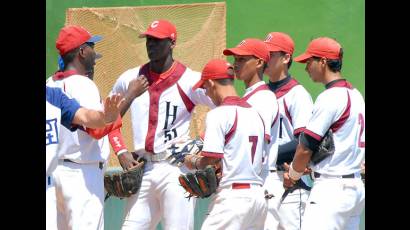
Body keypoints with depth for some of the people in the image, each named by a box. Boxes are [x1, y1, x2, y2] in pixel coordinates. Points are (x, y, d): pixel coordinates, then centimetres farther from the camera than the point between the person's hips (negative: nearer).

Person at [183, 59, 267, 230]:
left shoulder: (219, 114, -9)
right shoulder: (255, 113, 16)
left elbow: (210, 159, -15)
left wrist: (193, 162, 7)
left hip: (232, 196, -8)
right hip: (259, 195, 8)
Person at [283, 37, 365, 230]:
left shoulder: (330, 97, -13)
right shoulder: (355, 95, 15)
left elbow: (306, 147, -12)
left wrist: (293, 175, 6)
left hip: (332, 187, -10)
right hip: (356, 185, 10)